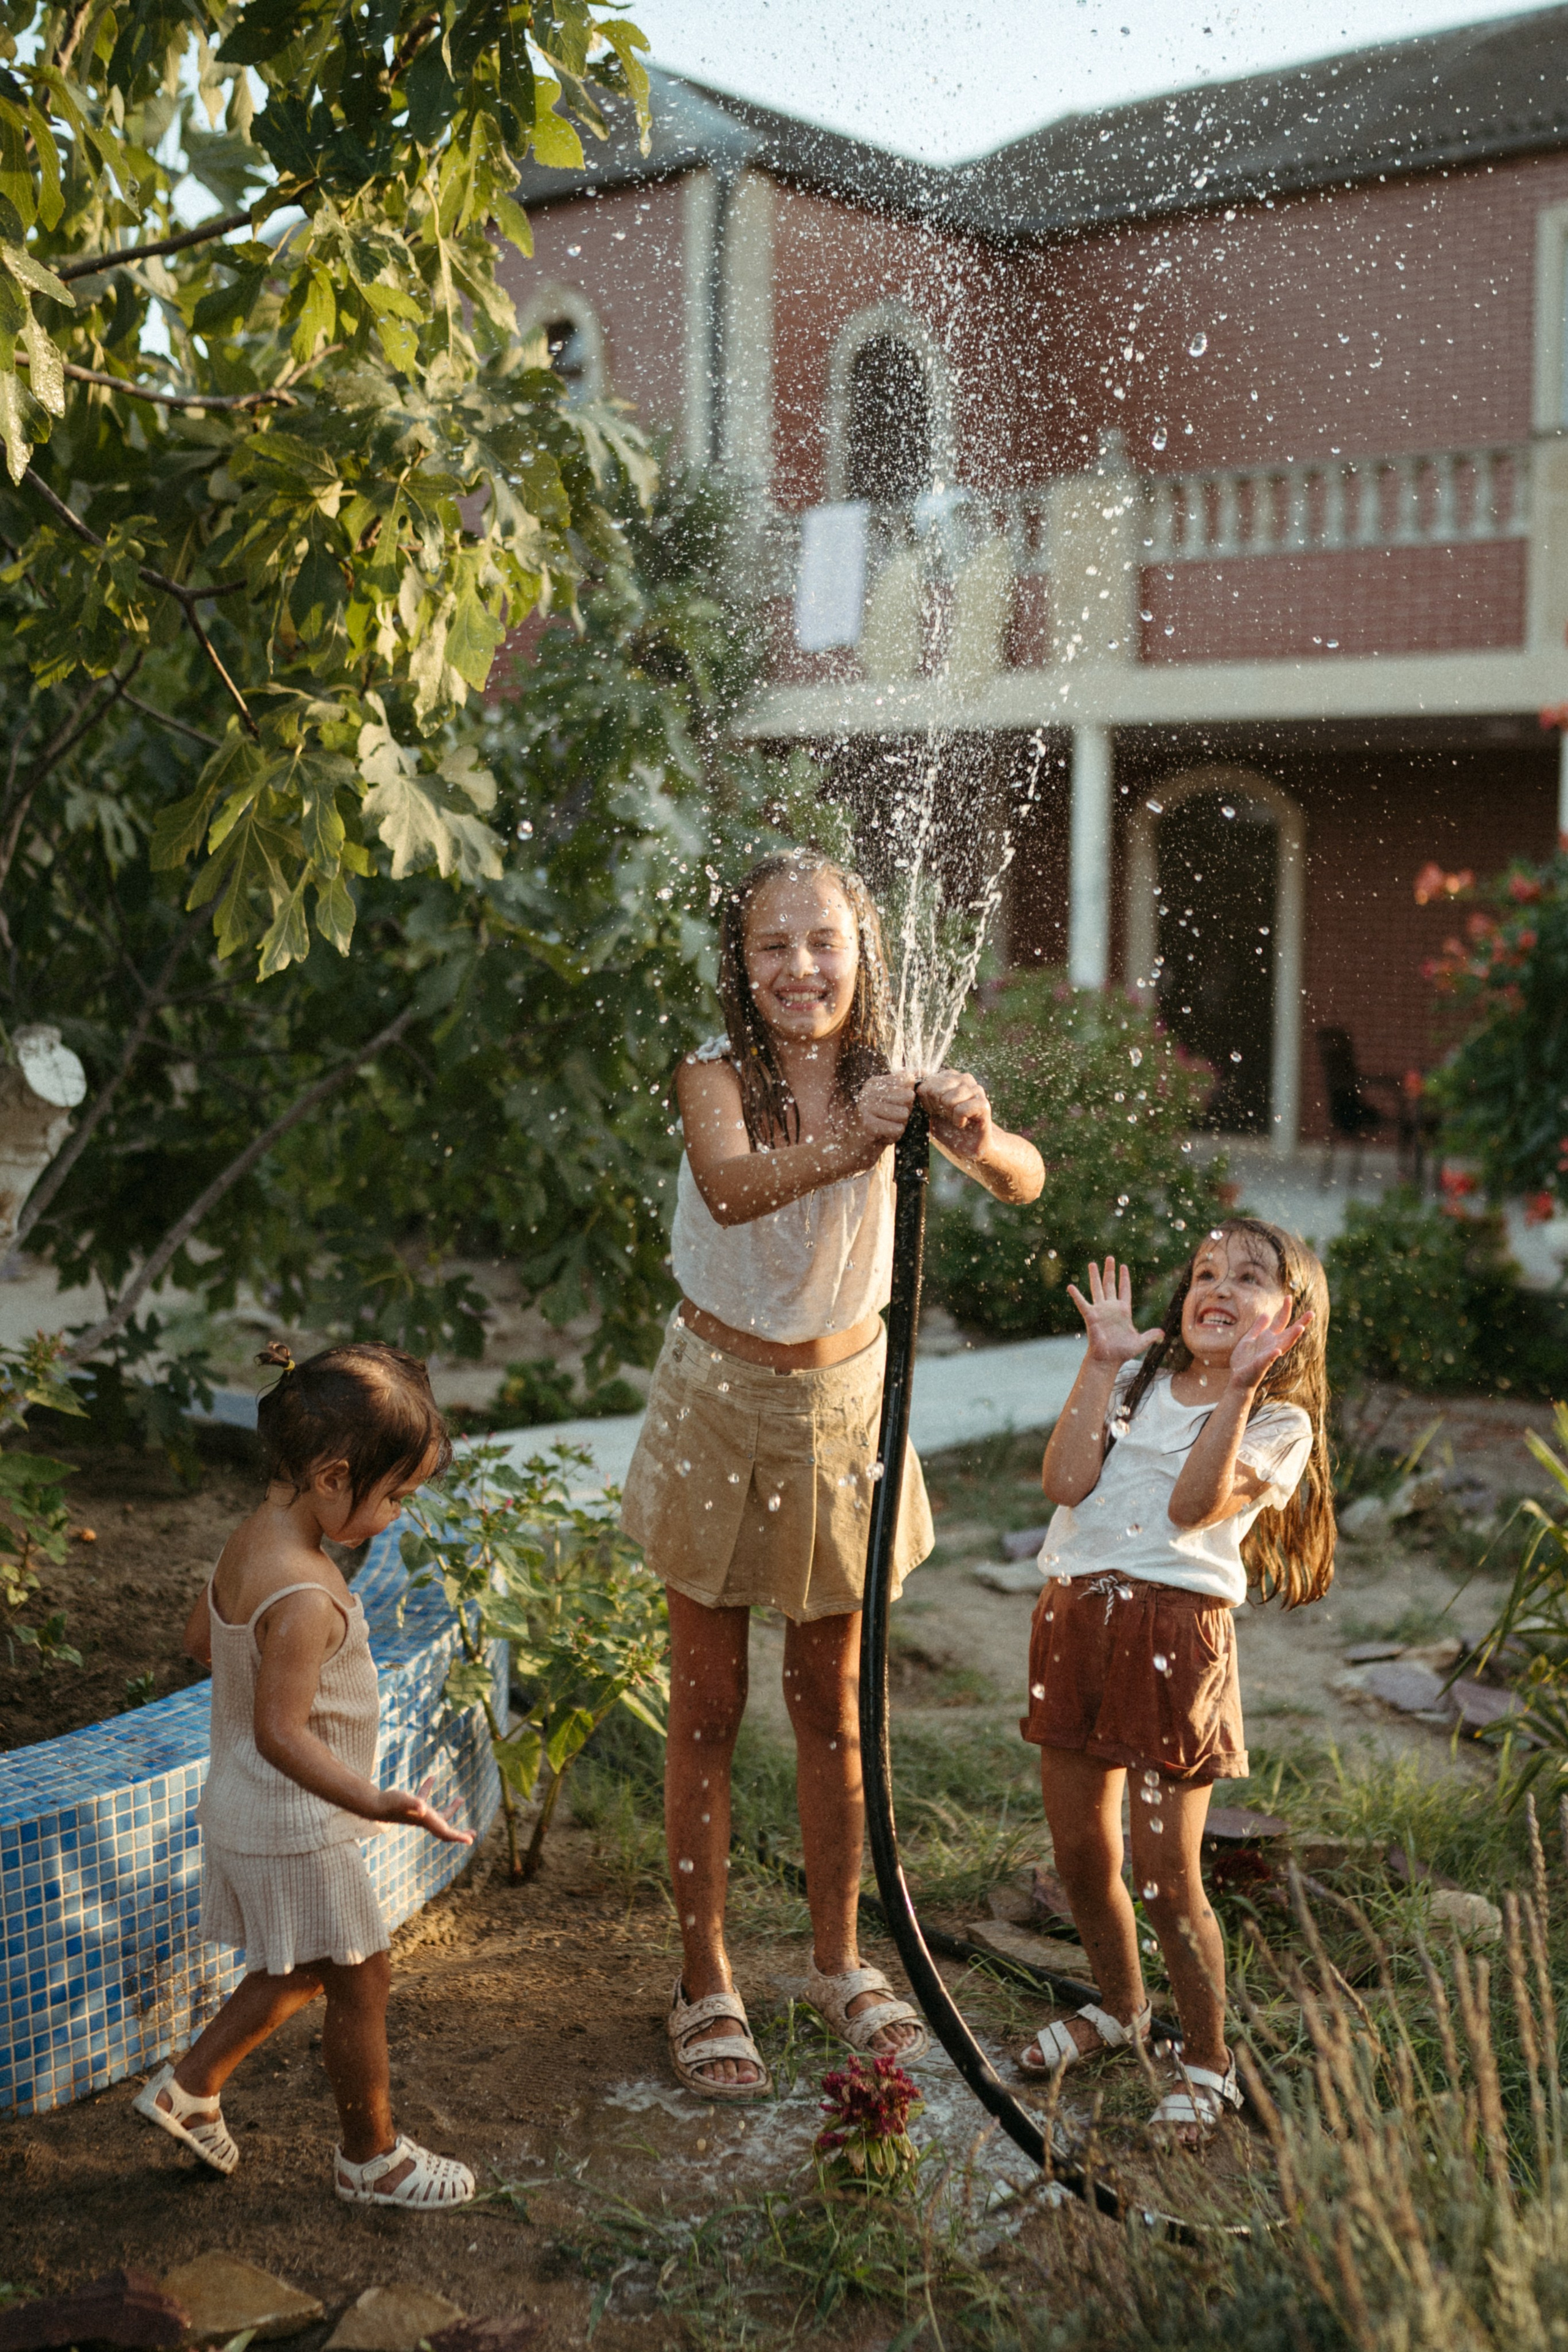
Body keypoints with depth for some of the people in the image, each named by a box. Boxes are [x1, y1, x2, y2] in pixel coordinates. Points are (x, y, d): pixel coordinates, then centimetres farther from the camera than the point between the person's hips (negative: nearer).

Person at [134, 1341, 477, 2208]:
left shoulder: (250, 1540, -2)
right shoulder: (303, 1598, -31)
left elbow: (201, 1639, 13)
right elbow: (279, 1733, -32)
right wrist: (374, 1802, -40)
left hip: (243, 1809, 9)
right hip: (294, 1831, -9)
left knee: (300, 1971, 25)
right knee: (362, 1980, 8)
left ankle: (189, 2087, 32)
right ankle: (370, 2156, 24)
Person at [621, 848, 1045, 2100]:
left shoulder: (888, 1077, -11)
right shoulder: (717, 1073, -18)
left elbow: (1026, 1183, -25)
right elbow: (730, 1187, -40)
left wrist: (977, 1133, -48)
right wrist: (844, 1150, -58)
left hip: (842, 1399, 2)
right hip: (721, 1398, -2)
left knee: (832, 1703, 15)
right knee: (708, 1707, 7)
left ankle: (838, 1958, 32)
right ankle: (706, 1982, 21)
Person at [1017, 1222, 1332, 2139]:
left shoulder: (1279, 1424, 1)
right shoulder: (1136, 1383, 13)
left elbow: (1193, 1504, -17)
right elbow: (1065, 1483, -3)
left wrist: (1239, 1387, -18)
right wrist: (1103, 1363, -3)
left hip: (1179, 1634, -5)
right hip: (1077, 1616, 5)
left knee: (1167, 1877, -2)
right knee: (1081, 1850, 15)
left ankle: (1209, 2062, 19)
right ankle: (1120, 2005, 42)